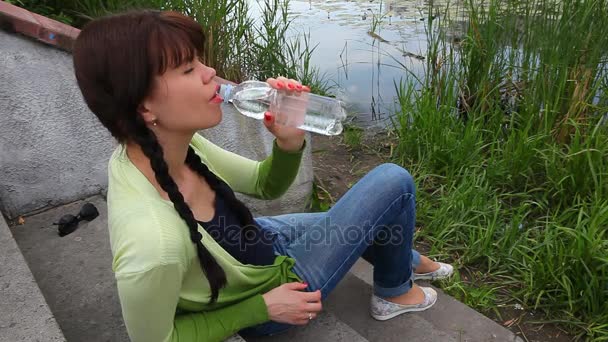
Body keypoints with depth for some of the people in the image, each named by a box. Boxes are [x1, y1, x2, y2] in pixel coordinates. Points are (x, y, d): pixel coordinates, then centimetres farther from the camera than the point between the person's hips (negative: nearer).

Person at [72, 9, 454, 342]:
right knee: (393, 183, -7)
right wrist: (263, 307, -17)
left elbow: (265, 185, -6)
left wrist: (289, 143, -27)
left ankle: (408, 260, 55)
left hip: (259, 243, 6)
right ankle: (394, 292, 20)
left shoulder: (171, 143, -19)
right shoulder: (153, 242, -41)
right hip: (266, 292, -6)